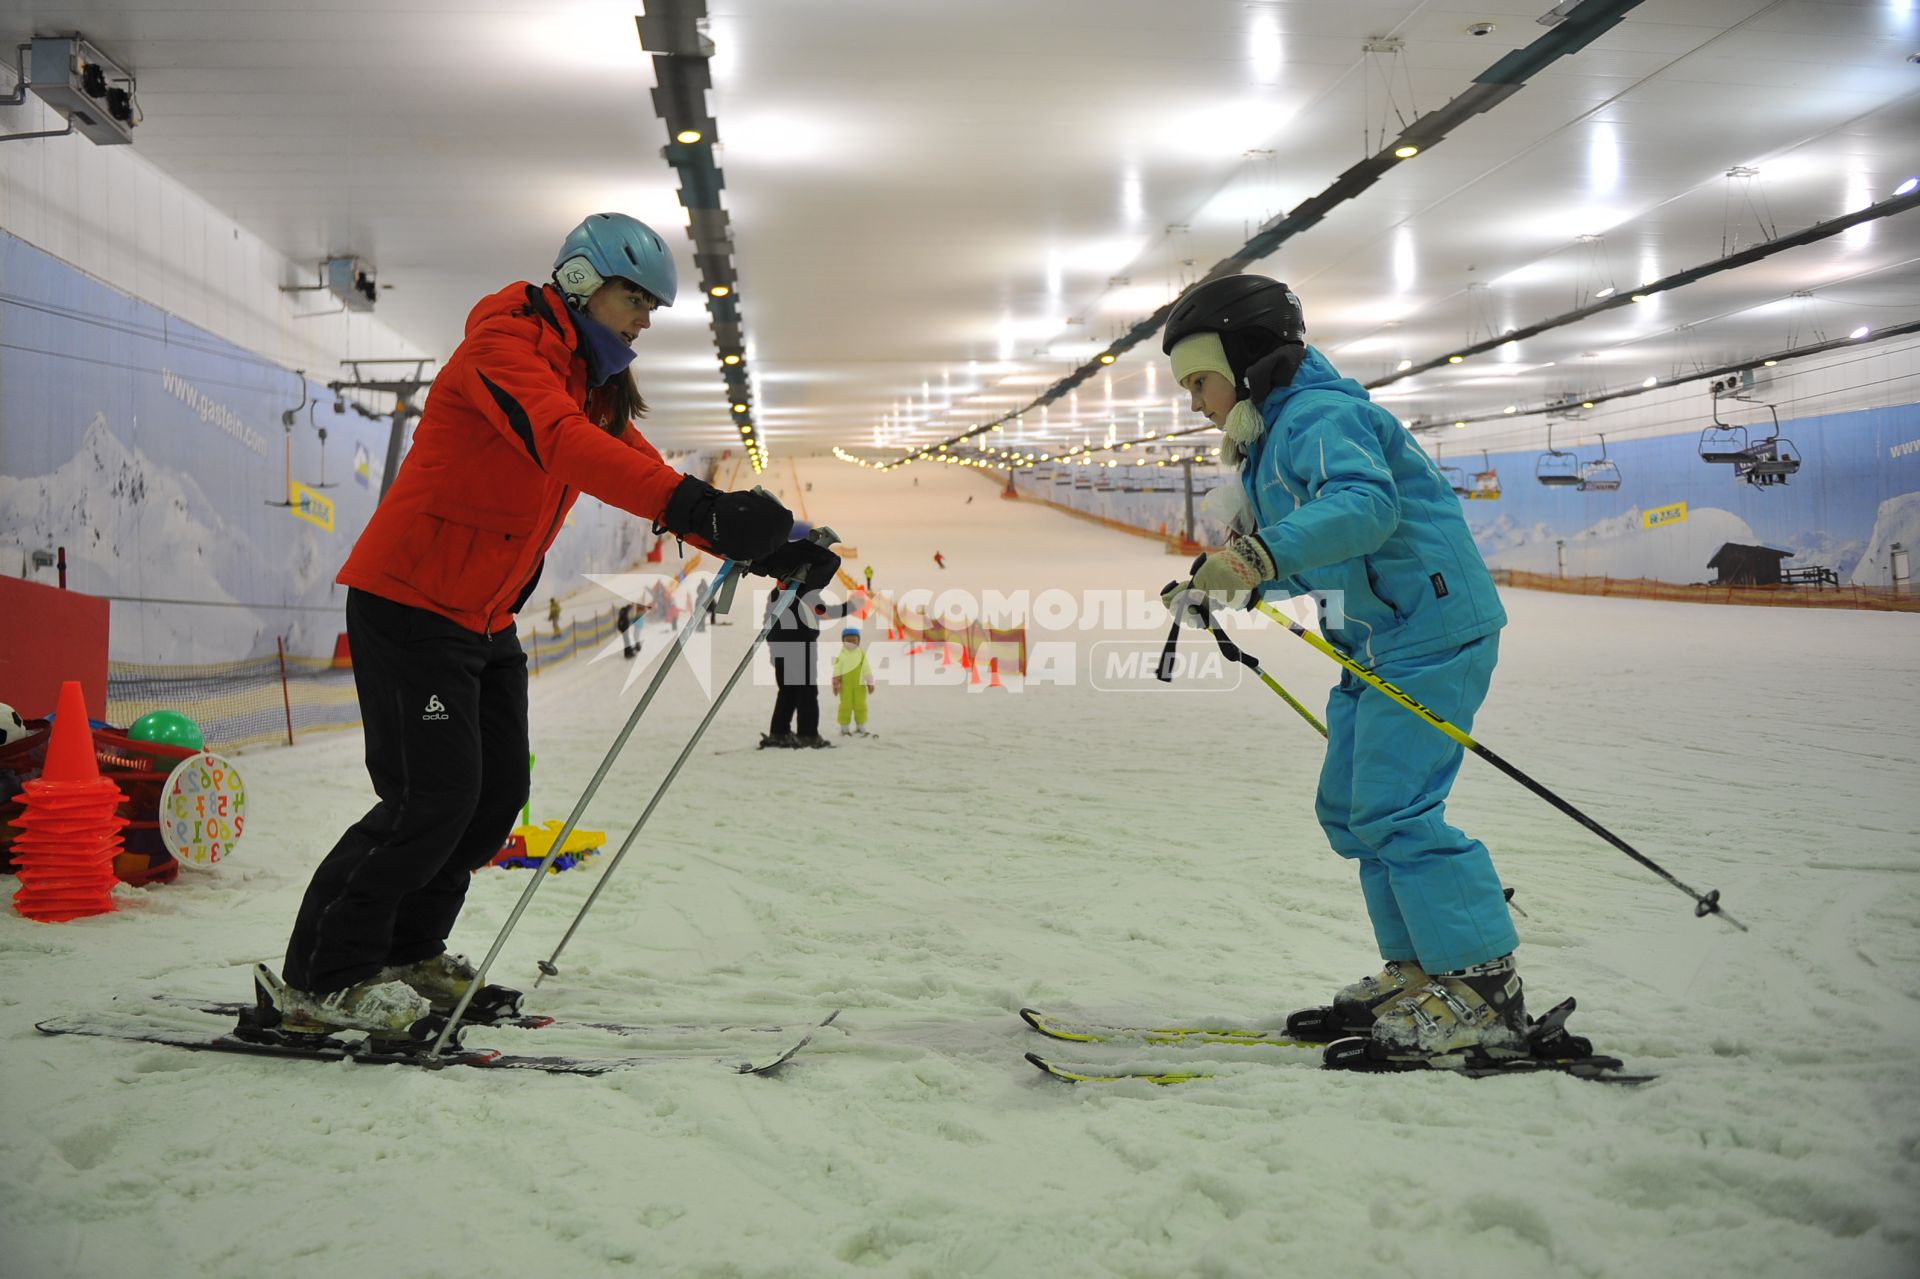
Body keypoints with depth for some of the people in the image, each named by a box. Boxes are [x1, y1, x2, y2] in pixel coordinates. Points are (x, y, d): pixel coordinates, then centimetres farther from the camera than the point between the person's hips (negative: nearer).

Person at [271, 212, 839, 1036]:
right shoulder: (505, 344, -16)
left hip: (486, 618, 9)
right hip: (407, 601, -9)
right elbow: (561, 442, -35)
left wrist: (760, 547, -6)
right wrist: (699, 507, -47)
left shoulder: (597, 387, 13)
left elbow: (646, 477, 8)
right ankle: (321, 980, 1)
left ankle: (406, 954, 23)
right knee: (435, 792, -12)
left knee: (498, 792, 7)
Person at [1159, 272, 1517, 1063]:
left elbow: (1366, 503, -34)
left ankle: (1484, 995, -8)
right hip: (1377, 643, 11)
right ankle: (1421, 971, 18)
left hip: (1431, 631, -11)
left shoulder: (1320, 415, -15)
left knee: (1393, 811, -14)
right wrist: (1218, 588, 19)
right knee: (1348, 808, 11)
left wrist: (1270, 552, -47)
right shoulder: (1274, 438, 18)